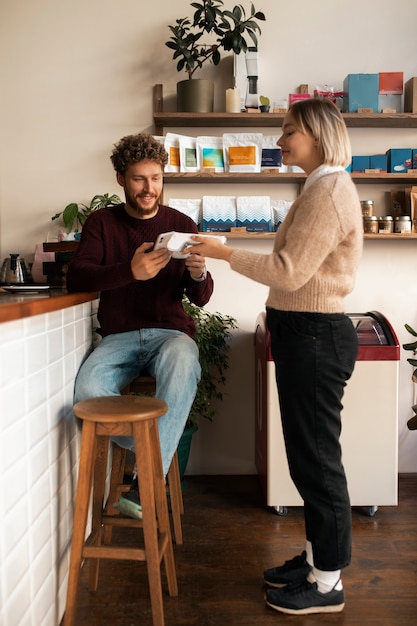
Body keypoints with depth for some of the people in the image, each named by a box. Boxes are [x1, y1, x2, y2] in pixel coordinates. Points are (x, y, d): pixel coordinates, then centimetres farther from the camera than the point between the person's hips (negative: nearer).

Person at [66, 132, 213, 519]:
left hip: (171, 331, -1)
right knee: (87, 389, -30)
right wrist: (129, 271, -26)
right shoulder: (102, 223, 7)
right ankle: (160, 454, -5)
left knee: (182, 366, -37)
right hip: (119, 336, 1)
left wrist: (198, 273, -22)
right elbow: (76, 277, -9)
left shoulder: (181, 224, 6)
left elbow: (200, 298, 3)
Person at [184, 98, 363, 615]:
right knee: (309, 454, 17)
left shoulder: (329, 191, -15)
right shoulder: (322, 187, 17)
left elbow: (289, 271, -20)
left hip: (315, 336, -10)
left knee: (316, 457, 0)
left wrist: (226, 253, -11)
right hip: (306, 333, 10)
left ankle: (327, 583, 16)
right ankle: (316, 557, 33)